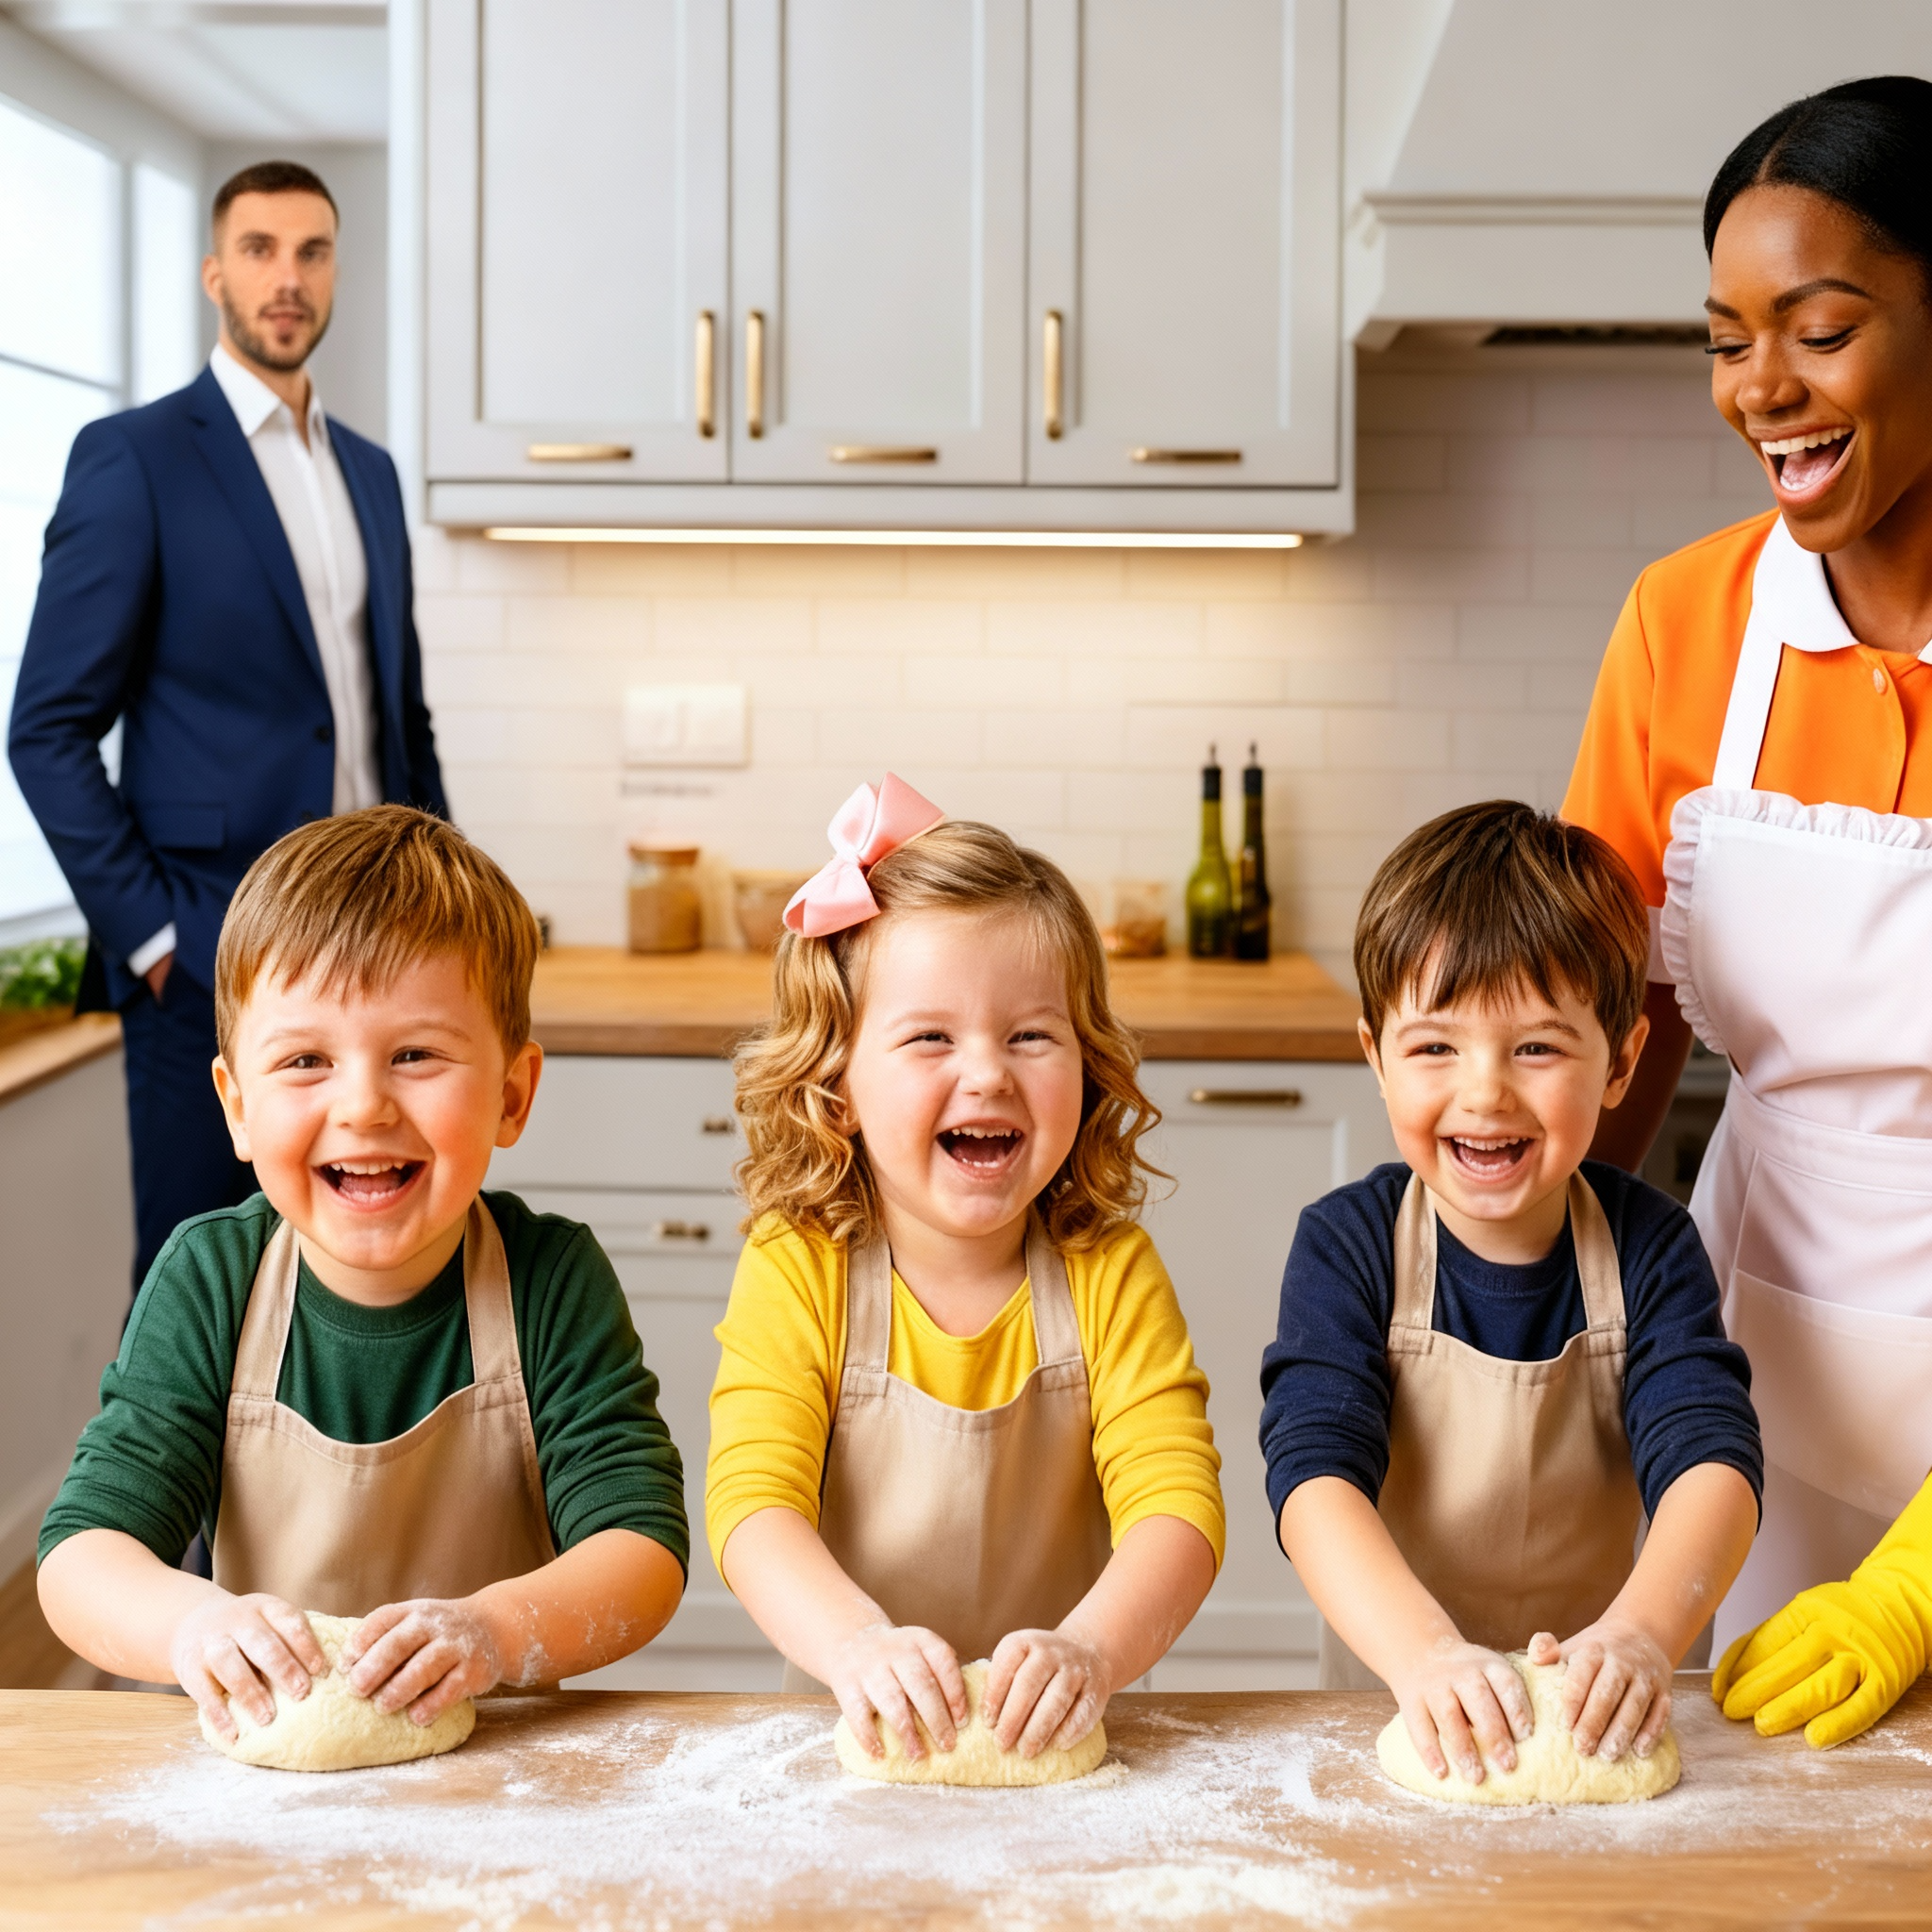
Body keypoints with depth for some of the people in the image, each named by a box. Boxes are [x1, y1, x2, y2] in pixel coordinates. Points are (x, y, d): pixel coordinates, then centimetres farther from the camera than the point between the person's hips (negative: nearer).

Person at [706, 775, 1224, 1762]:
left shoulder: (1109, 1273, -2)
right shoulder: (796, 1269, -4)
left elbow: (1177, 1503, -11)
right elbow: (752, 1503, -14)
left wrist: (1090, 1650, -31)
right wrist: (858, 1644, -33)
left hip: (1059, 1747, 2)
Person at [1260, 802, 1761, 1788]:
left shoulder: (1649, 1246, -1)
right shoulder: (1347, 1246, -5)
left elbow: (1711, 1458, -13)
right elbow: (1314, 1474, -17)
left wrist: (1640, 1634, -33)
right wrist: (1424, 1651, -35)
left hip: (1591, 1716, 3)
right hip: (1393, 1716, -2)